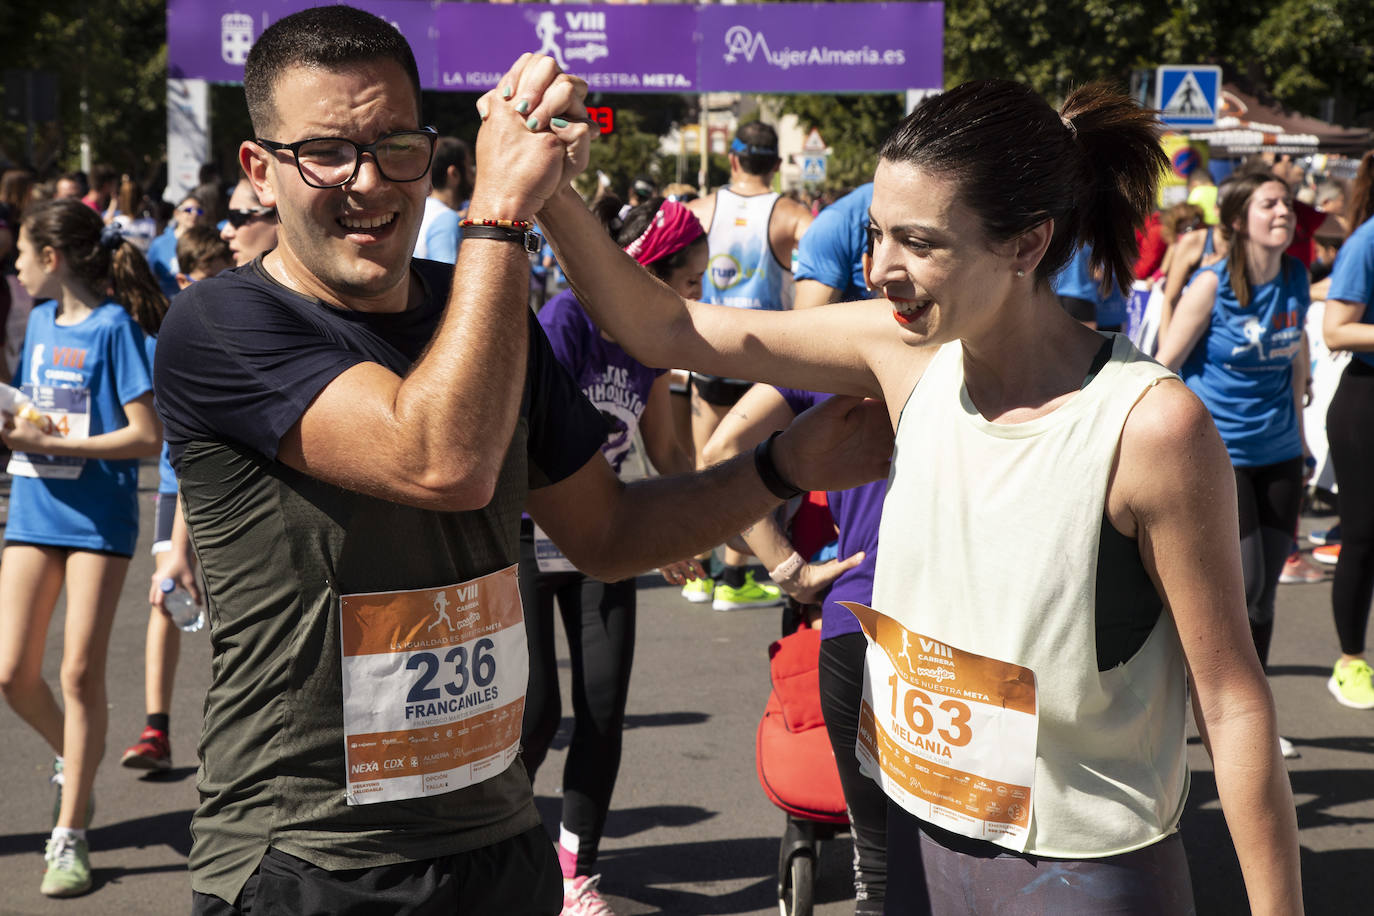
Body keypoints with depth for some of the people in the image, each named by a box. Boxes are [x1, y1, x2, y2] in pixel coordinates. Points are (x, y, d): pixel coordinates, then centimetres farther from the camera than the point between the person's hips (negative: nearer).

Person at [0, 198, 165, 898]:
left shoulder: (113, 325, -10)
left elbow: (146, 435, -15)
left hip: (97, 517, -6)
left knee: (80, 673, -3)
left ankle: (69, 836, 6)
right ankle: (73, 759, 32)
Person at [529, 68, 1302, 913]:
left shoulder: (1150, 426, -21)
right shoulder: (905, 353, -6)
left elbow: (1233, 702, -15)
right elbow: (662, 330, -1)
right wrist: (547, 190, -15)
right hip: (916, 837, 5)